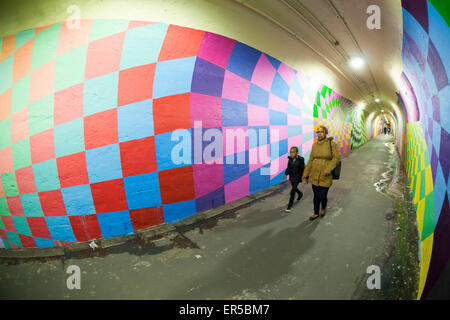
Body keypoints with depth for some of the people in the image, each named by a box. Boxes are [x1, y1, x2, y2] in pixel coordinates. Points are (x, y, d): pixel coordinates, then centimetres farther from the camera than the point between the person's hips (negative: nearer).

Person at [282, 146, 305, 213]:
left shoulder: (300, 160, -17)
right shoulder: (290, 159, -4)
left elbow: (303, 169, -11)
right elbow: (288, 167, 5)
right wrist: (286, 174, -4)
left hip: (297, 178, -6)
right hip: (291, 177, 6)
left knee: (293, 191, -9)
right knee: (294, 188, 25)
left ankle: (290, 206, -4)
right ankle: (300, 194, 59)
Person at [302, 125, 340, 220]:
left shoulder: (332, 144, -9)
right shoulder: (315, 145, 3)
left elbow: (336, 158, -10)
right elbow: (310, 160, 7)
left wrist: (328, 170, -22)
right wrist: (305, 174, 8)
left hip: (325, 177, -4)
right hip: (314, 176, 4)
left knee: (322, 196, 2)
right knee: (316, 196, 12)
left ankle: (324, 208, 35)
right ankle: (316, 213, 31)